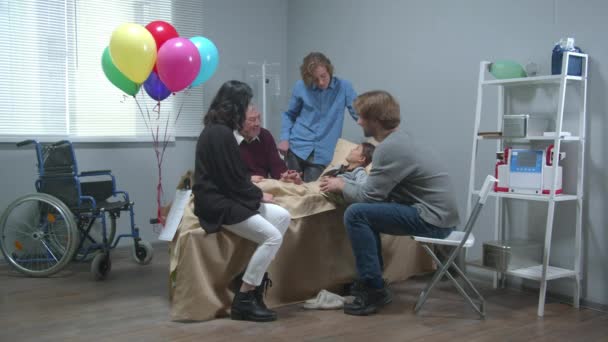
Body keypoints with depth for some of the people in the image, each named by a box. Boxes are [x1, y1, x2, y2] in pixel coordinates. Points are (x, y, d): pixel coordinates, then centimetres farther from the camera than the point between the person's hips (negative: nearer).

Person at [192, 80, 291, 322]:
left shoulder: (215, 130, 13)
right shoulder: (221, 134, -18)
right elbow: (233, 180, -18)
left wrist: (251, 186, 14)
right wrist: (259, 195, -4)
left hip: (224, 197, 10)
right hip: (217, 203, -10)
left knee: (283, 217, 2)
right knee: (272, 237, -18)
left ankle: (257, 275, 5)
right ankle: (243, 301, -10)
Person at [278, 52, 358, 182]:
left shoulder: (343, 87, -4)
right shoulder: (300, 87, 0)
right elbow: (289, 115, 12)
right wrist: (284, 138, -1)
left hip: (322, 153, -1)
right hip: (296, 147, 1)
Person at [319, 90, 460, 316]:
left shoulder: (390, 147, -18)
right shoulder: (399, 138, 12)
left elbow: (368, 195, -15)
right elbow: (377, 189, 16)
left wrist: (341, 186, 2)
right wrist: (346, 183, 9)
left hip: (432, 218, -10)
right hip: (437, 214, 10)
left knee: (356, 214, -15)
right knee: (367, 212, 18)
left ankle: (374, 290, -7)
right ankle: (369, 280, 20)